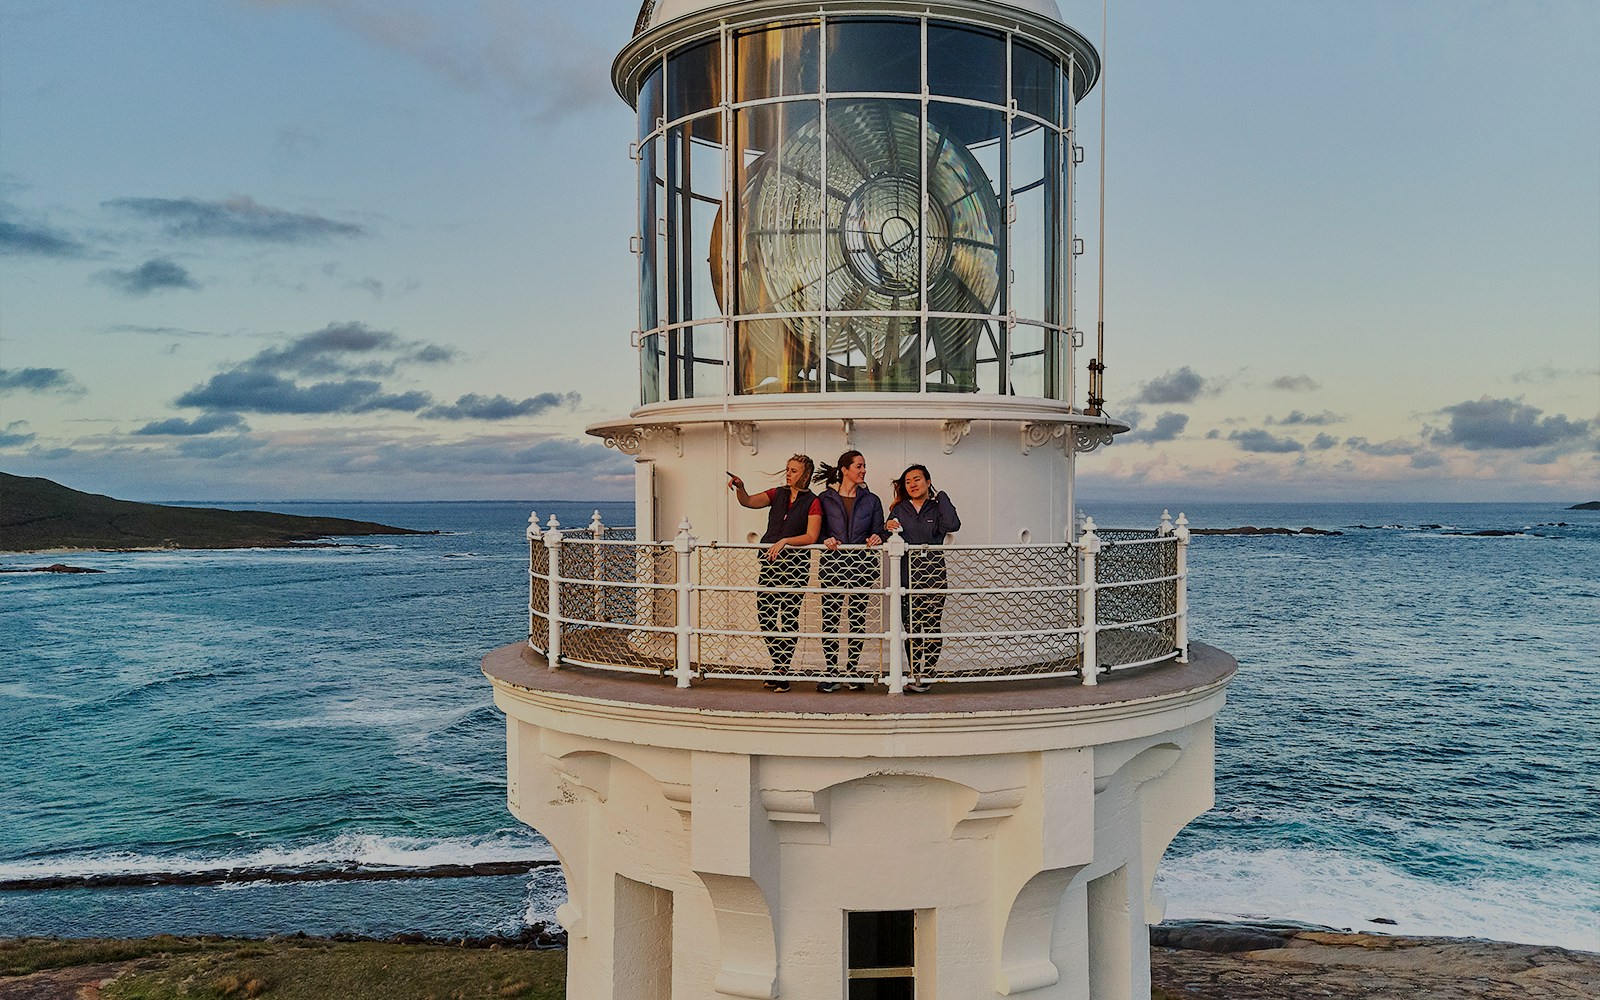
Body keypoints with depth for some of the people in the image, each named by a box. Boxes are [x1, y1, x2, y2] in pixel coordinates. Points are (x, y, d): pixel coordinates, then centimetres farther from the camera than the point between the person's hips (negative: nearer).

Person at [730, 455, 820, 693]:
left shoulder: (812, 502, 0)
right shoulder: (778, 494, 13)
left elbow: (812, 537, -9)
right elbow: (749, 501, 0)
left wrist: (784, 541, -19)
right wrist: (740, 488, -19)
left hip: (796, 563, -5)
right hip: (769, 560, 5)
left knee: (789, 617, -4)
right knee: (765, 616, 2)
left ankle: (782, 672, 1)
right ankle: (779, 666, 16)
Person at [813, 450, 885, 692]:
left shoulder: (871, 500, 12)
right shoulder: (825, 499, 6)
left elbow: (878, 532, 11)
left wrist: (877, 538, -11)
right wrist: (826, 540, -13)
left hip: (862, 564, 2)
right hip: (832, 564, -2)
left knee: (857, 620, 3)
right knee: (830, 619, -4)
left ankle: (851, 671, 13)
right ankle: (831, 675, 2)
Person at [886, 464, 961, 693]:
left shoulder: (938, 508, 9)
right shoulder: (899, 510, 15)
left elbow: (953, 525, -13)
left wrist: (941, 497, -2)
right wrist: (888, 528, -8)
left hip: (933, 577, -2)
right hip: (906, 577, 2)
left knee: (931, 628, -6)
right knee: (911, 629, 0)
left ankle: (924, 676, 0)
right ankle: (916, 675, 7)